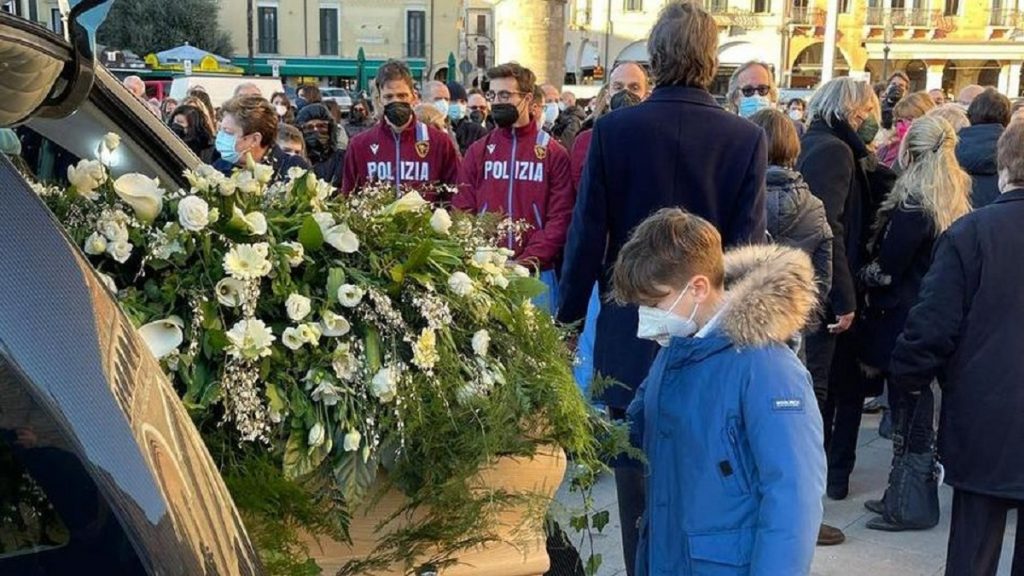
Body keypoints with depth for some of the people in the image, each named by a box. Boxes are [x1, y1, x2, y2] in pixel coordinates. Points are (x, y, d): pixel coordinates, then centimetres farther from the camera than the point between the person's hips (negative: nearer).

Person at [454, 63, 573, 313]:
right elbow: (463, 212, 6)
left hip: (536, 274, -2)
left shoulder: (554, 153, 2)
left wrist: (527, 262, -13)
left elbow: (560, 218, -3)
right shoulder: (477, 151, 9)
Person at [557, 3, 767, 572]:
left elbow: (587, 236, -7)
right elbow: (748, 247, -8)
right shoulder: (747, 138, -9)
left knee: (638, 473, 11)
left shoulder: (614, 130, -10)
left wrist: (568, 317, 5)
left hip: (630, 331, 0)